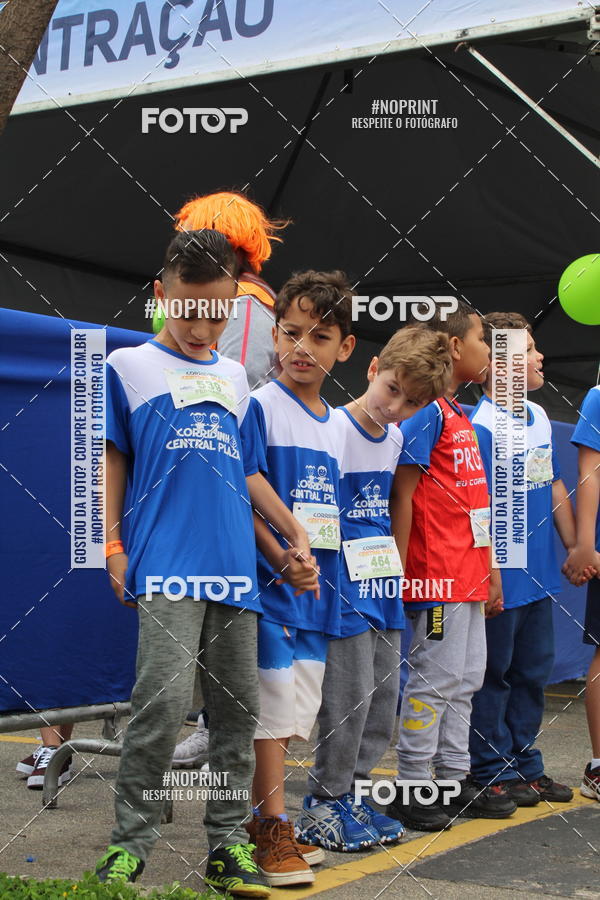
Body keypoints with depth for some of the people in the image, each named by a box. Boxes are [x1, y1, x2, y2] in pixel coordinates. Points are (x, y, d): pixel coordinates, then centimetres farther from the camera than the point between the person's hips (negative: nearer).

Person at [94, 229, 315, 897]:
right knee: (163, 701, -15)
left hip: (235, 567, 5)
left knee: (238, 707, 4)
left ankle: (227, 843, 14)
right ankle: (130, 843, -1)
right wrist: (112, 546, -2)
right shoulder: (128, 366, 8)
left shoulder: (234, 378, 21)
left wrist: (295, 534, 17)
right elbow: (110, 460, 7)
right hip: (165, 566, -5)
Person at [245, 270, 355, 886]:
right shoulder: (259, 407, -7)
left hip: (319, 584, 7)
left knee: (296, 709, 11)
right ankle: (271, 829, 7)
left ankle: (264, 819, 22)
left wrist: (324, 567, 11)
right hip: (270, 580, -7)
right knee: (274, 703, -4)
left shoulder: (338, 425, 14)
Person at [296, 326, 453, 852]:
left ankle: (352, 794, 23)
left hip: (384, 587, 8)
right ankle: (323, 805, 9)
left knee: (384, 699, 11)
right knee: (351, 697, -5)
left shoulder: (397, 440, 11)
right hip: (345, 589, -8)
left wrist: (396, 566, 17)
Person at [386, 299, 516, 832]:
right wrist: (399, 570, -19)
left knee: (465, 679, 14)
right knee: (436, 678, -5)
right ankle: (411, 786, 4)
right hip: (438, 575, -10)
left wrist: (489, 566, 21)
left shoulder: (461, 414, 17)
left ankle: (455, 778, 23)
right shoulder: (427, 410, -12)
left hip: (468, 575, 10)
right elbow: (403, 494, -16)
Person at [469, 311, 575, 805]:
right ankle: (493, 772, 16)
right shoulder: (482, 426, -16)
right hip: (501, 579, -8)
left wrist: (574, 548, 16)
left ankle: (526, 765, 27)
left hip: (540, 575, 8)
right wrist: (490, 575, -19)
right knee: (495, 675, 4)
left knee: (533, 673, 15)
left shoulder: (539, 417, 9)